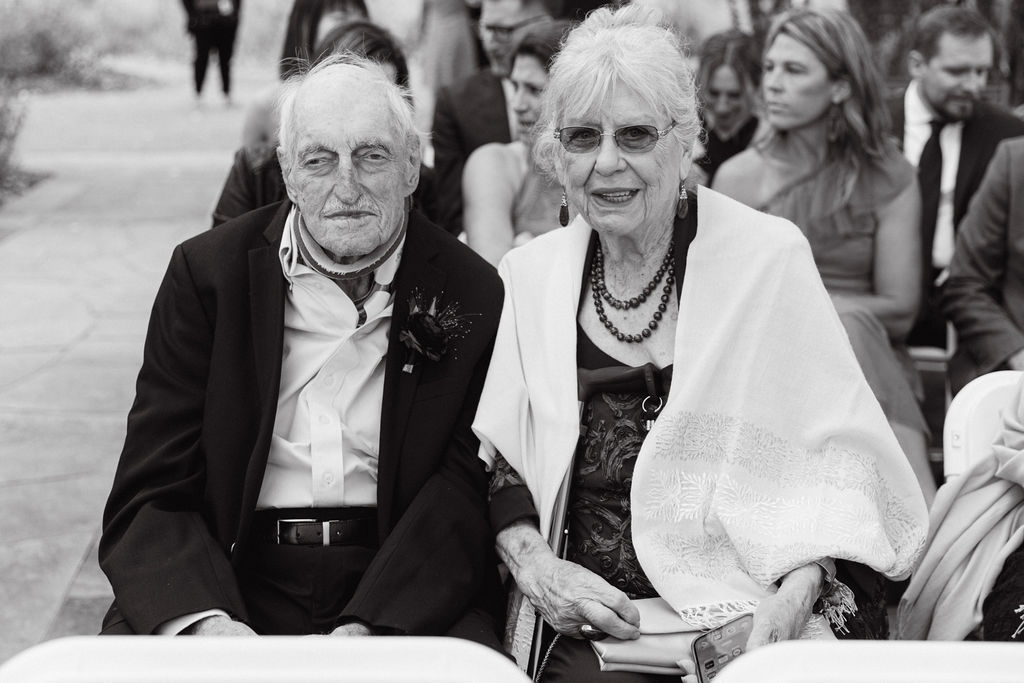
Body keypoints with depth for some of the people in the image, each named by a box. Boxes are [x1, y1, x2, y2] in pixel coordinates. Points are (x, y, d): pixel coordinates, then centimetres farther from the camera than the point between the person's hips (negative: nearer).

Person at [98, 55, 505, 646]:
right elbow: (150, 495, -1)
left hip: (403, 591, 0)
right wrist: (205, 620, -20)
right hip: (231, 584, 1)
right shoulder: (205, 273, 3)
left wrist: (367, 626, -20)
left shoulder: (473, 294, 2)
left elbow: (466, 492, -4)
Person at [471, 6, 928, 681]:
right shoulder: (530, 273, 9)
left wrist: (797, 593, -14)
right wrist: (533, 565, -5)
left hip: (751, 624, -2)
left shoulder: (768, 255, -1)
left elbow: (837, 453, -1)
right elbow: (498, 458, 12)